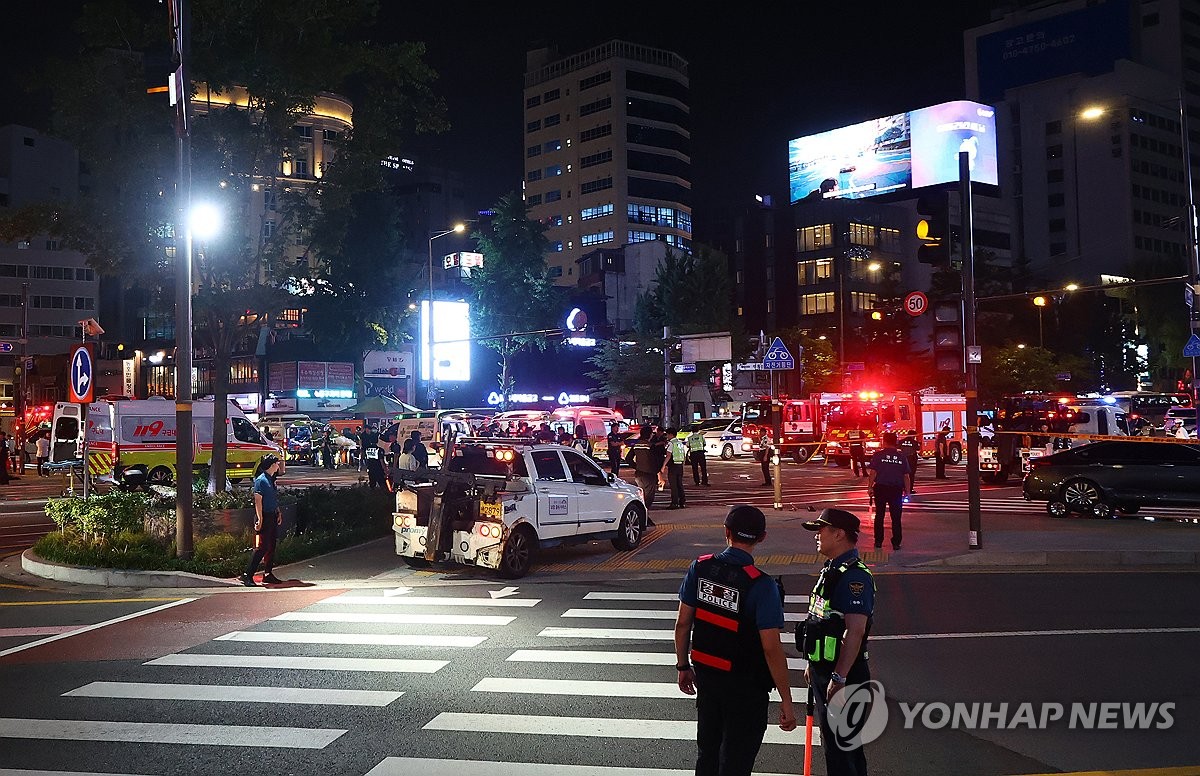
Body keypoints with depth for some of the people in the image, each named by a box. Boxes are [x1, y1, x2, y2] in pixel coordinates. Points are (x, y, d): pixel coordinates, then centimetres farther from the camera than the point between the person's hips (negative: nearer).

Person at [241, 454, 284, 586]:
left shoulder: (271, 480, 15)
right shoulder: (261, 480, -13)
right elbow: (258, 501, -18)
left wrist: (279, 513, 14)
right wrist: (260, 519, -22)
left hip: (273, 517, 9)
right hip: (264, 517, -9)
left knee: (271, 546, 12)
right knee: (261, 547, -12)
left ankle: (268, 575, 19)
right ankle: (248, 575, -9)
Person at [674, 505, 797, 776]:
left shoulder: (700, 568, -8)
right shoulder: (762, 586, -22)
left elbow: (683, 624, 0)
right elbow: (771, 648, -21)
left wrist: (683, 665, 14)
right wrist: (786, 701, -13)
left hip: (705, 675, 5)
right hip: (745, 686, -4)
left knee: (707, 753, 23)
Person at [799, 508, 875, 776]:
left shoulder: (854, 576, -20)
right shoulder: (831, 570, 12)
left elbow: (855, 631, -26)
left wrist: (839, 677, -27)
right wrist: (813, 664, 23)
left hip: (843, 674, -10)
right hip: (823, 669, 10)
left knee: (841, 745, -4)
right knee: (832, 740, 19)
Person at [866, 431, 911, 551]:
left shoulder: (878, 455, -6)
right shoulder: (901, 457, 1)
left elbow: (873, 473, -9)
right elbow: (906, 476, 2)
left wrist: (870, 487, -2)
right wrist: (907, 491, 9)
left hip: (881, 488, -1)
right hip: (897, 489, 1)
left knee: (879, 515, 11)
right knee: (896, 517, 6)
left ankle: (878, 541, 14)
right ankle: (896, 543, 5)